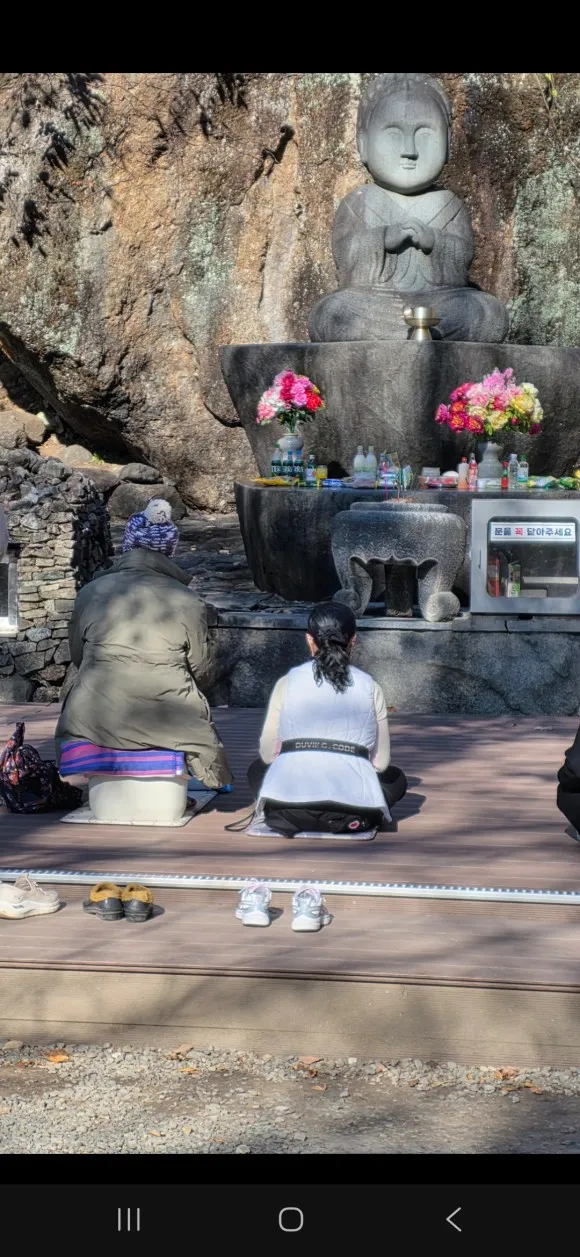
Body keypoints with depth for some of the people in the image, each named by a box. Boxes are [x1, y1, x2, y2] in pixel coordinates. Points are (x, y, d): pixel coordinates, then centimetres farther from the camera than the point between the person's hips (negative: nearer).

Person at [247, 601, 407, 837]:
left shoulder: (287, 683, 6)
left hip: (288, 807, 1)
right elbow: (381, 762, 8)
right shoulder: (370, 688, 7)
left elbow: (268, 753, 7)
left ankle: (289, 817, 8)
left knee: (257, 769, 34)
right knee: (396, 778, 32)